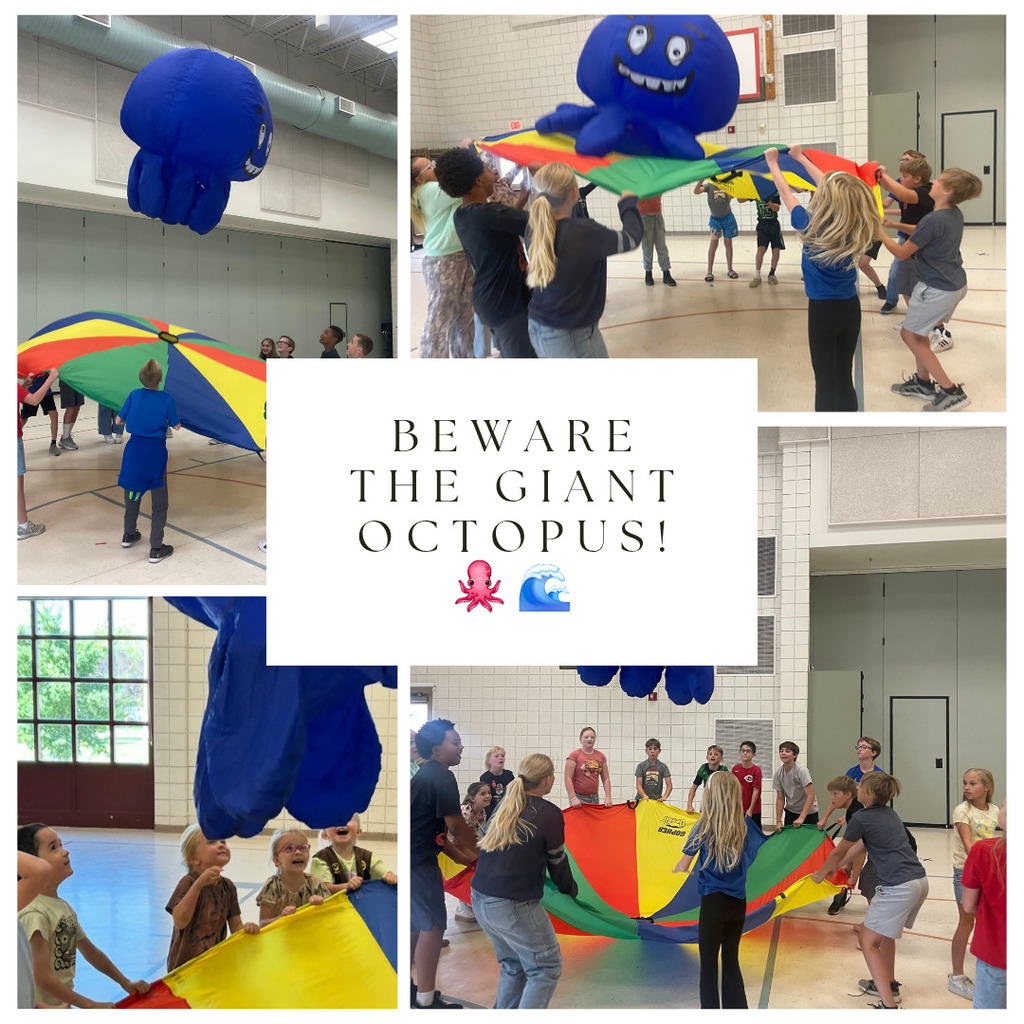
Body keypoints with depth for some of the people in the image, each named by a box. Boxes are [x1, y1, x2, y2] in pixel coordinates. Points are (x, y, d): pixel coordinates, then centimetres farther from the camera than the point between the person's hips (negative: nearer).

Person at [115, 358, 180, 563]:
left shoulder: (134, 395, -4)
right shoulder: (167, 399, -10)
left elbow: (118, 420, 4)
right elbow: (177, 426, -1)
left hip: (135, 449, 3)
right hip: (155, 452, -3)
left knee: (133, 492, 23)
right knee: (159, 502, 4)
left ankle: (128, 535, 39)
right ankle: (156, 549, 2)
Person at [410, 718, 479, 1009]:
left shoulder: (427, 775, 15)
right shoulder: (442, 778, -16)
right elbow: (457, 826, -13)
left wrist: (459, 855, 16)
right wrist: (481, 851, 2)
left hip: (413, 856, 10)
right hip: (418, 861, -10)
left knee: (416, 923, 19)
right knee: (432, 925, -4)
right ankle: (426, 998, 0)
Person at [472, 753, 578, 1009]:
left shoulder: (505, 805, 8)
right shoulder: (549, 814, -11)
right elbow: (557, 863, 0)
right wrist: (571, 889, 20)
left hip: (481, 900, 7)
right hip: (514, 906, -7)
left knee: (513, 967, 21)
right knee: (546, 969, 7)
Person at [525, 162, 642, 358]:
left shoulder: (533, 230, -5)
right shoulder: (584, 232, -22)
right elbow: (632, 238, -7)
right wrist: (628, 203, 10)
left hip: (538, 330, 7)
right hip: (574, 337, -7)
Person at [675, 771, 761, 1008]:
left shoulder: (705, 826, -9)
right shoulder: (743, 825, 0)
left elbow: (684, 864, -4)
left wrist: (678, 867, 17)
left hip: (713, 900, -4)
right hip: (738, 901, 4)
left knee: (709, 963, 5)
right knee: (731, 960, 15)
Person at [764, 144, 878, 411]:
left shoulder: (812, 226, -15)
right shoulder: (856, 229, -4)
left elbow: (785, 193, -1)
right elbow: (829, 185, 8)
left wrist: (772, 163, 16)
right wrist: (800, 158, 19)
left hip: (822, 310, -4)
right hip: (850, 308, 4)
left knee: (825, 380, 0)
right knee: (844, 378, 11)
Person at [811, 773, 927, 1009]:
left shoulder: (861, 818, -7)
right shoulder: (889, 813, 17)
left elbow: (838, 852, 8)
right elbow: (859, 846, 29)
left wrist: (820, 874, 26)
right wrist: (834, 867, 38)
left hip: (898, 887, -9)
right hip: (920, 881, 9)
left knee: (869, 942, 0)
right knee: (884, 932, 30)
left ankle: (888, 1005, -9)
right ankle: (888, 984, 43)